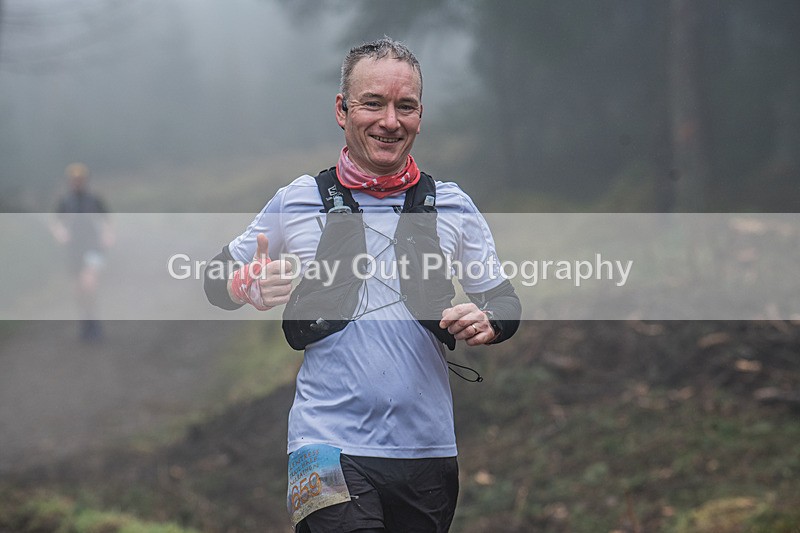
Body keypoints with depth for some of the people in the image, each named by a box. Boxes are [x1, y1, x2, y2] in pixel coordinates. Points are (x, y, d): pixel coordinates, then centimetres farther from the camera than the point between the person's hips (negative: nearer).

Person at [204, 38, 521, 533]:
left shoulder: (453, 206, 8)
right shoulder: (296, 203, 4)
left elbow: (504, 300, 15)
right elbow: (219, 276, 13)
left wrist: (487, 320, -8)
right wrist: (249, 287, -10)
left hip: (428, 450, 3)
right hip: (329, 447, -3)